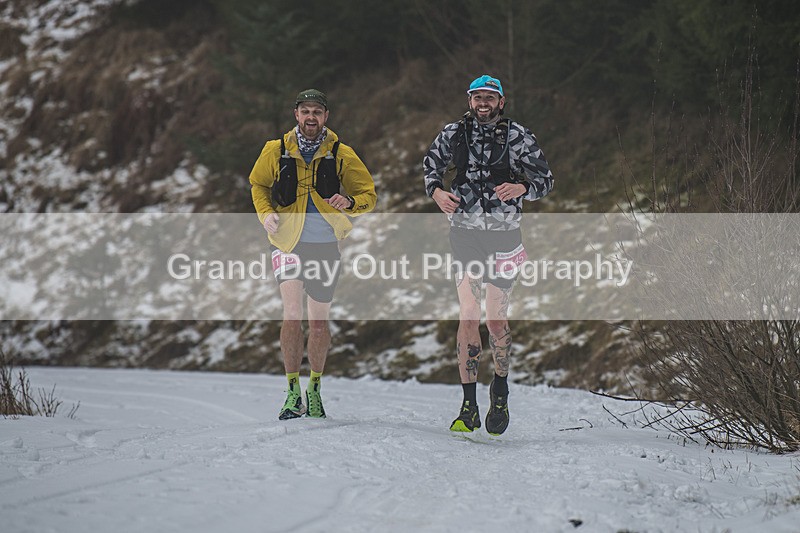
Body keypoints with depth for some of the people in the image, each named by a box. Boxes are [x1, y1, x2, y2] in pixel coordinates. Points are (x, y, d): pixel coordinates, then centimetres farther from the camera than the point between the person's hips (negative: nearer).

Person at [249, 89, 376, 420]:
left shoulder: (341, 154, 1)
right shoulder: (277, 150, 1)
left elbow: (368, 195, 7)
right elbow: (258, 185, 17)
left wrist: (350, 203, -15)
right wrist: (266, 213, -2)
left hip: (325, 244, 1)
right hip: (288, 241, -1)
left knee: (319, 321, 7)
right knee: (292, 313, -16)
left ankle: (314, 388, 25)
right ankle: (293, 391, -9)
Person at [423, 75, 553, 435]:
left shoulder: (517, 136, -2)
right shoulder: (453, 134, 4)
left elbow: (545, 179, 1)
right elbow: (431, 164, 20)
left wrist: (522, 188, -21)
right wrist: (435, 190, -1)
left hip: (503, 236, -1)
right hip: (465, 233, 1)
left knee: (496, 319, 0)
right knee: (468, 315, -8)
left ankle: (500, 387, 27)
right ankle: (469, 407, -5)